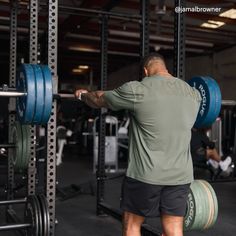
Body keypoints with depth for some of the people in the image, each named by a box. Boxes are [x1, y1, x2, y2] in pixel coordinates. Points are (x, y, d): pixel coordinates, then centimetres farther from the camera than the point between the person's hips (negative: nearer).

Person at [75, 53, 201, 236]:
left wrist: (83, 95, 27)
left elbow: (100, 99, 5)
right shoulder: (193, 93, 5)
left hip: (146, 174, -4)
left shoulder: (138, 90, -11)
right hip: (181, 175, 5)